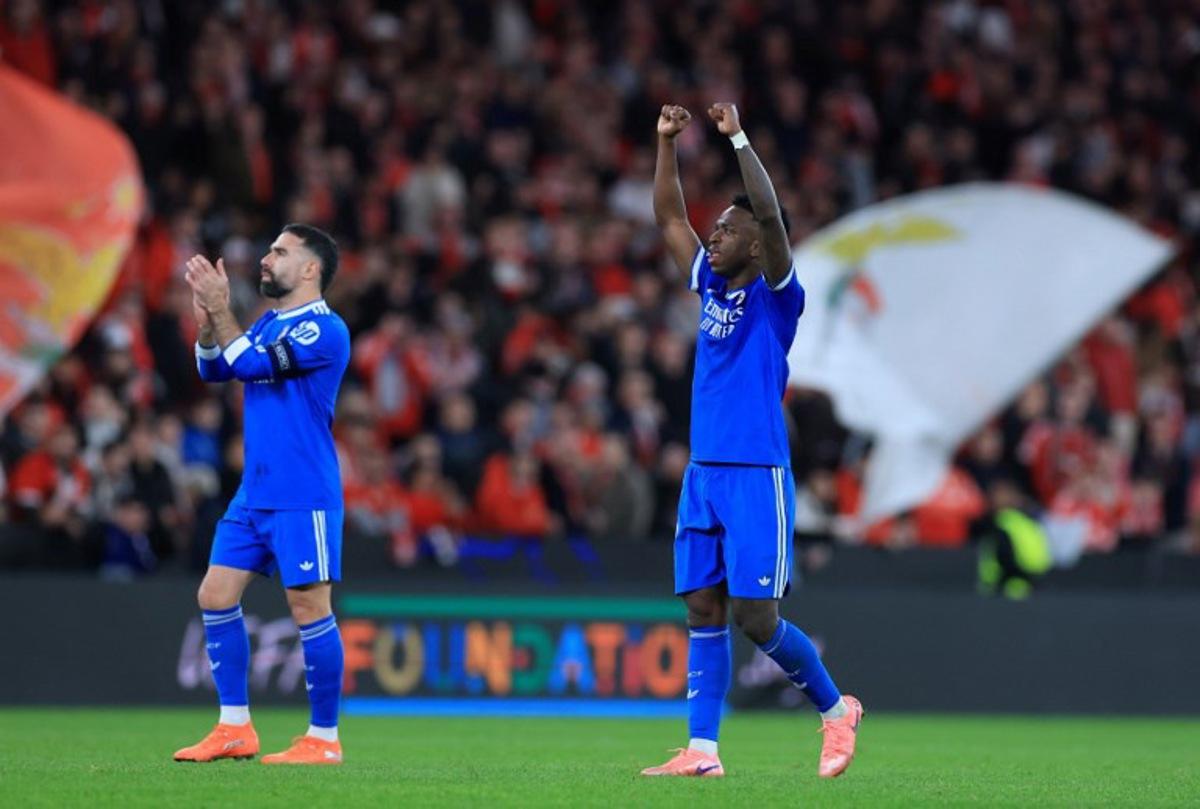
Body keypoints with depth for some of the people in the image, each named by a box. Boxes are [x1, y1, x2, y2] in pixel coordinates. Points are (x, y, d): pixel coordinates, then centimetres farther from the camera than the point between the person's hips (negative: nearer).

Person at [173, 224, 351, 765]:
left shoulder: (324, 329, -12)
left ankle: (324, 739, 1)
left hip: (303, 498, -9)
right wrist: (206, 318, -5)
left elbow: (252, 364, -20)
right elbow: (213, 370, 11)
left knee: (309, 608, -6)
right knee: (216, 596, 4)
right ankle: (235, 730, 10)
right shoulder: (269, 324, 15)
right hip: (254, 494, 9)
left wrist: (220, 308, -17)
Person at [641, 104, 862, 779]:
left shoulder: (775, 295, -5)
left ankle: (836, 709, 11)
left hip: (757, 475, -7)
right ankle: (702, 750, 1)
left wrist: (739, 138, -24)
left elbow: (772, 218, -20)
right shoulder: (712, 287, 13)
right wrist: (668, 143, 9)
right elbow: (670, 218, 18)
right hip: (704, 471, 7)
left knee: (754, 616, -9)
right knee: (703, 612, 2)